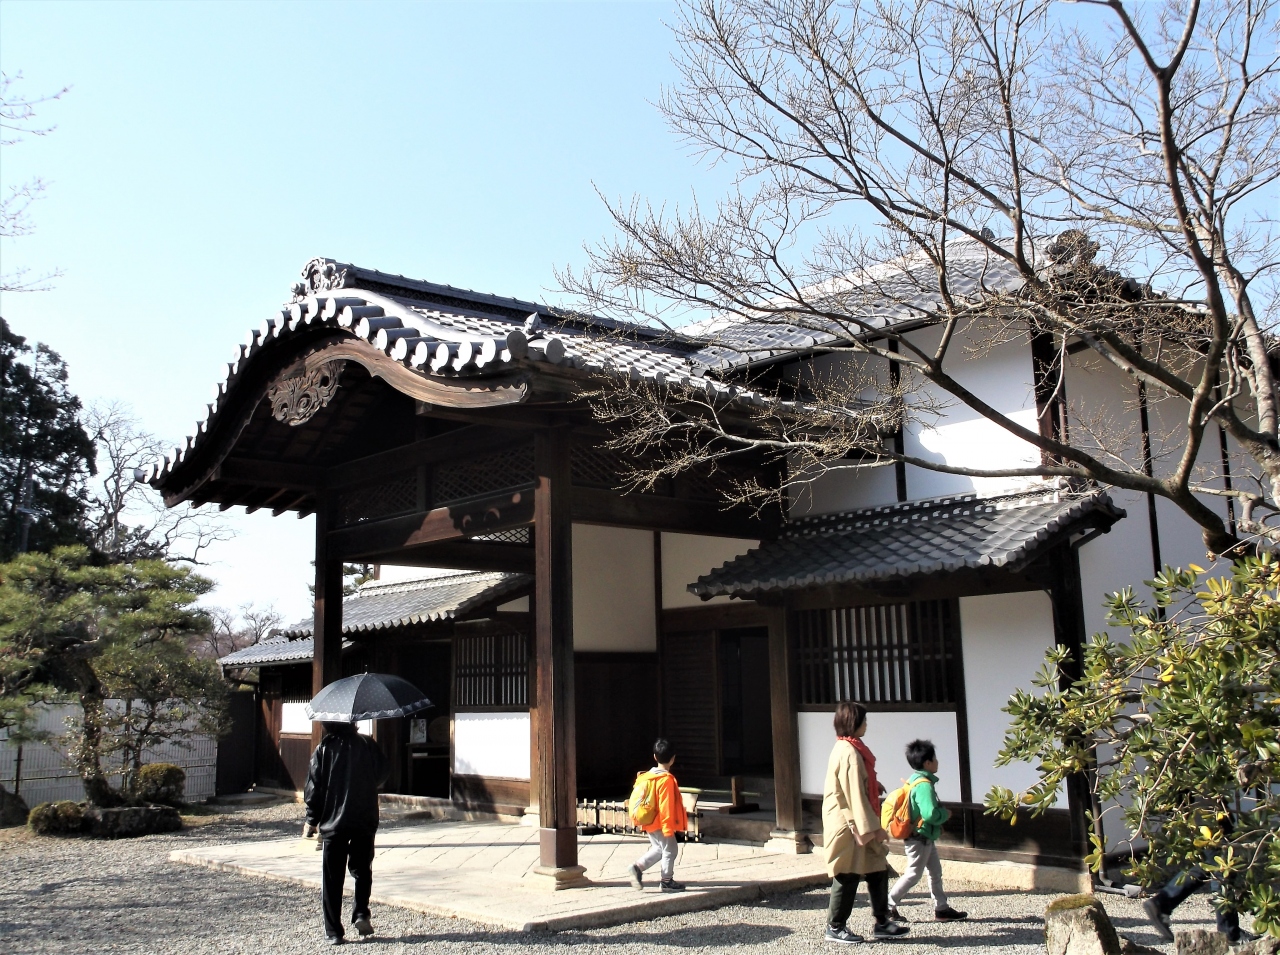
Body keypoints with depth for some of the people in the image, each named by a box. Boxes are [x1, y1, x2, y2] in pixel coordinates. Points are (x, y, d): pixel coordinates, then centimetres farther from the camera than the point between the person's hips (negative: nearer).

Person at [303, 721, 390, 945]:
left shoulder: (323, 750, -5)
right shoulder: (368, 745, -3)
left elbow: (314, 788, -5)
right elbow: (383, 774, 6)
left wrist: (311, 821, 6)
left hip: (333, 822, -1)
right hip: (365, 820, 1)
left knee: (332, 878, 6)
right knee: (362, 870, 20)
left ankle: (333, 932, 6)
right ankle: (361, 914, 3)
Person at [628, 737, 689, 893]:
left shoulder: (648, 776, 4)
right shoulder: (667, 779, -21)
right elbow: (666, 806, -22)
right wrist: (668, 827, -18)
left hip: (650, 822, 8)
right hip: (661, 823, -8)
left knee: (658, 848, 21)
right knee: (670, 850, 7)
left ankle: (638, 867, 9)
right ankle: (667, 882, 16)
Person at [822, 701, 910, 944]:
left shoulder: (847, 748, 11)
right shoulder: (849, 753, -20)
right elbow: (856, 794, -22)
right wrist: (873, 827, -19)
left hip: (855, 823, 10)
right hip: (848, 825, -10)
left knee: (878, 869, 12)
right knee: (848, 875, 0)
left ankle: (882, 922, 21)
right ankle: (835, 927, 12)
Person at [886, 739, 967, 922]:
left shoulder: (914, 780, 7)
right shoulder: (924, 785, -24)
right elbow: (930, 814, -32)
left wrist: (941, 812, 8)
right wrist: (945, 814, -13)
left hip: (925, 838, 10)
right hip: (920, 838, -10)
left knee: (935, 871, 15)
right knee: (913, 874, -1)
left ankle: (941, 908, 22)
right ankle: (887, 905, 6)